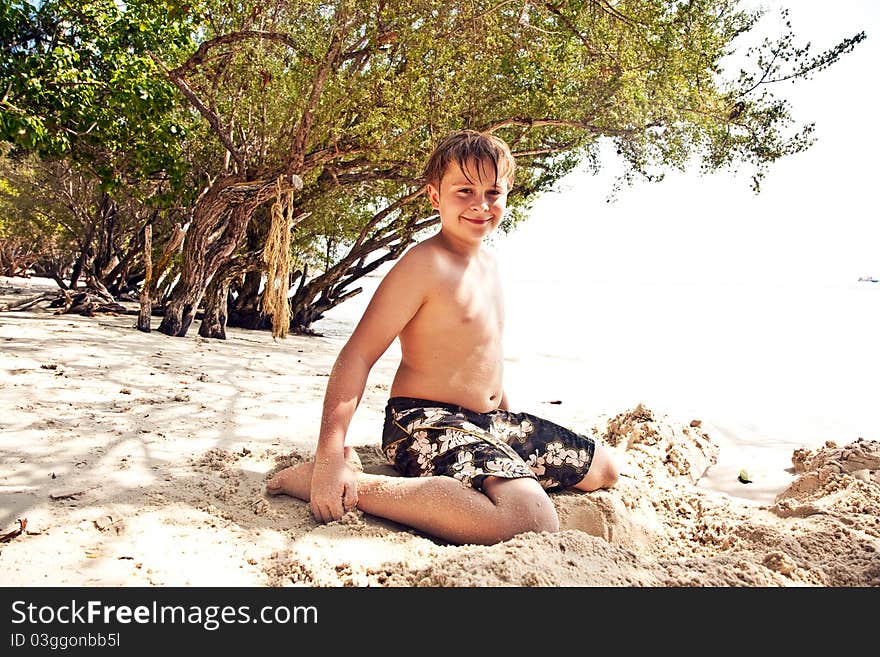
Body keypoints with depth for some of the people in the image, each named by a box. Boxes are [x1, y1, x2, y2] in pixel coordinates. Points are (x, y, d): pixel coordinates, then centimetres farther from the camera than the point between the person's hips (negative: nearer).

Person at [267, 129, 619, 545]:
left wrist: (505, 414, 28)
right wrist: (329, 458, -31)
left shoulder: (488, 265, 12)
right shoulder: (425, 264, -16)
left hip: (490, 420, 9)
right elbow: (356, 356, -22)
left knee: (604, 469, 18)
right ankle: (352, 484, -25)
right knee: (534, 524, -34)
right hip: (426, 422, -9)